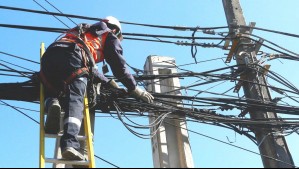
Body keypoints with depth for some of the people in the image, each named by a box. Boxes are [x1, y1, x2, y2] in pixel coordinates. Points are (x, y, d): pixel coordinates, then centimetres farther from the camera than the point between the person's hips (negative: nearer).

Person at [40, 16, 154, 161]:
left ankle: (52, 104, -16)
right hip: (71, 56, -6)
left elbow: (89, 67, 45)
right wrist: (135, 89, 27)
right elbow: (119, 66, 18)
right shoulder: (110, 36, 27)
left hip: (50, 54, 6)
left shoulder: (87, 33, 45)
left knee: (51, 92, 21)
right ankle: (70, 143, -35)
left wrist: (108, 82, 44)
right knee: (75, 100, -13)